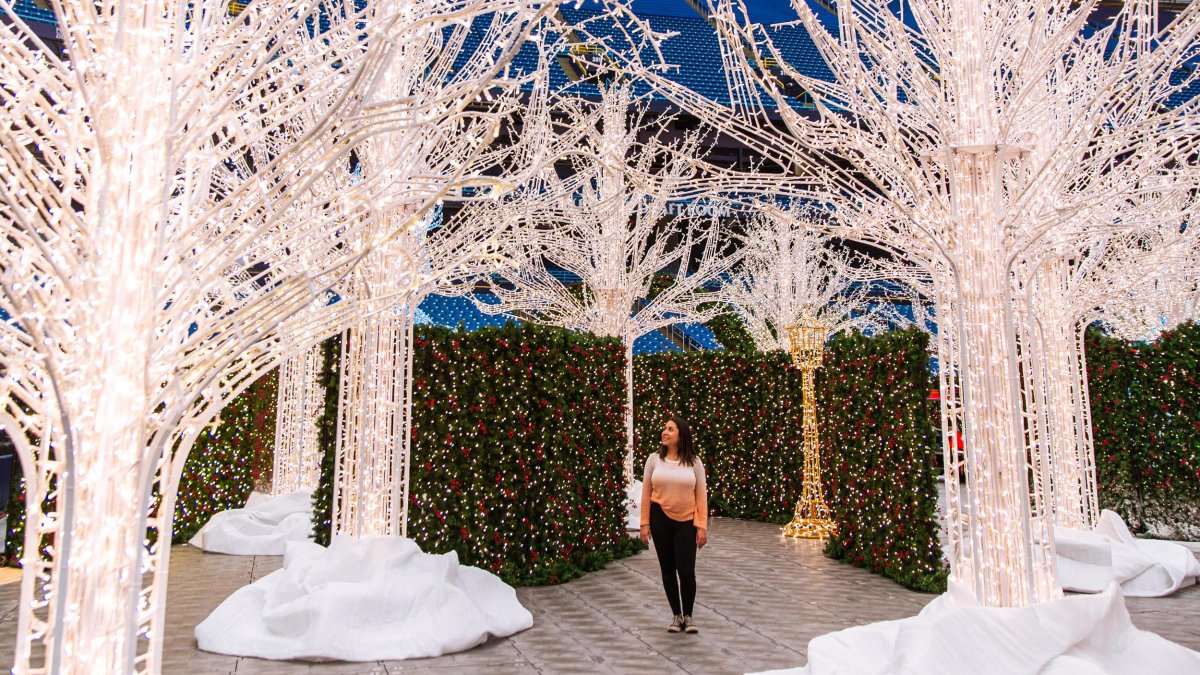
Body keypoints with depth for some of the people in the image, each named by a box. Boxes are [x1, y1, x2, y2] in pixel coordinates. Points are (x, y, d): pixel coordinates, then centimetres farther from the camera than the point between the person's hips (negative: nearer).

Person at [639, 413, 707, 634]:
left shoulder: (693, 462, -2)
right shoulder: (654, 459, 0)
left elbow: (701, 495, -1)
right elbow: (646, 493, 2)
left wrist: (702, 526, -6)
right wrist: (645, 523, -2)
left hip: (686, 522, -1)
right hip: (660, 520, 1)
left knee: (686, 571, -4)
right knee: (668, 570, 8)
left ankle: (688, 616, 18)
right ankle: (676, 615, 25)